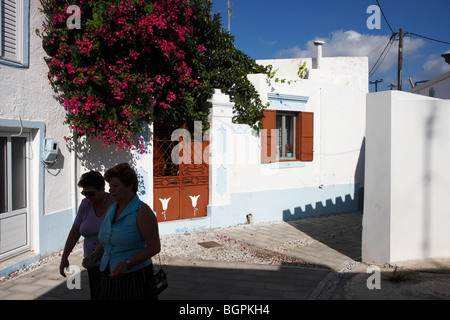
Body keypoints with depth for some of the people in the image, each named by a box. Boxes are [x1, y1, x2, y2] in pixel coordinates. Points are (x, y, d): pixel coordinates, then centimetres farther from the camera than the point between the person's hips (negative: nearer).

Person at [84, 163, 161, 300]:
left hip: (135, 280, -6)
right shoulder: (112, 209, 6)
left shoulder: (142, 211, -16)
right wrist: (93, 257, -1)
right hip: (111, 279, 7)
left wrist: (127, 264, -28)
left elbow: (155, 247, -17)